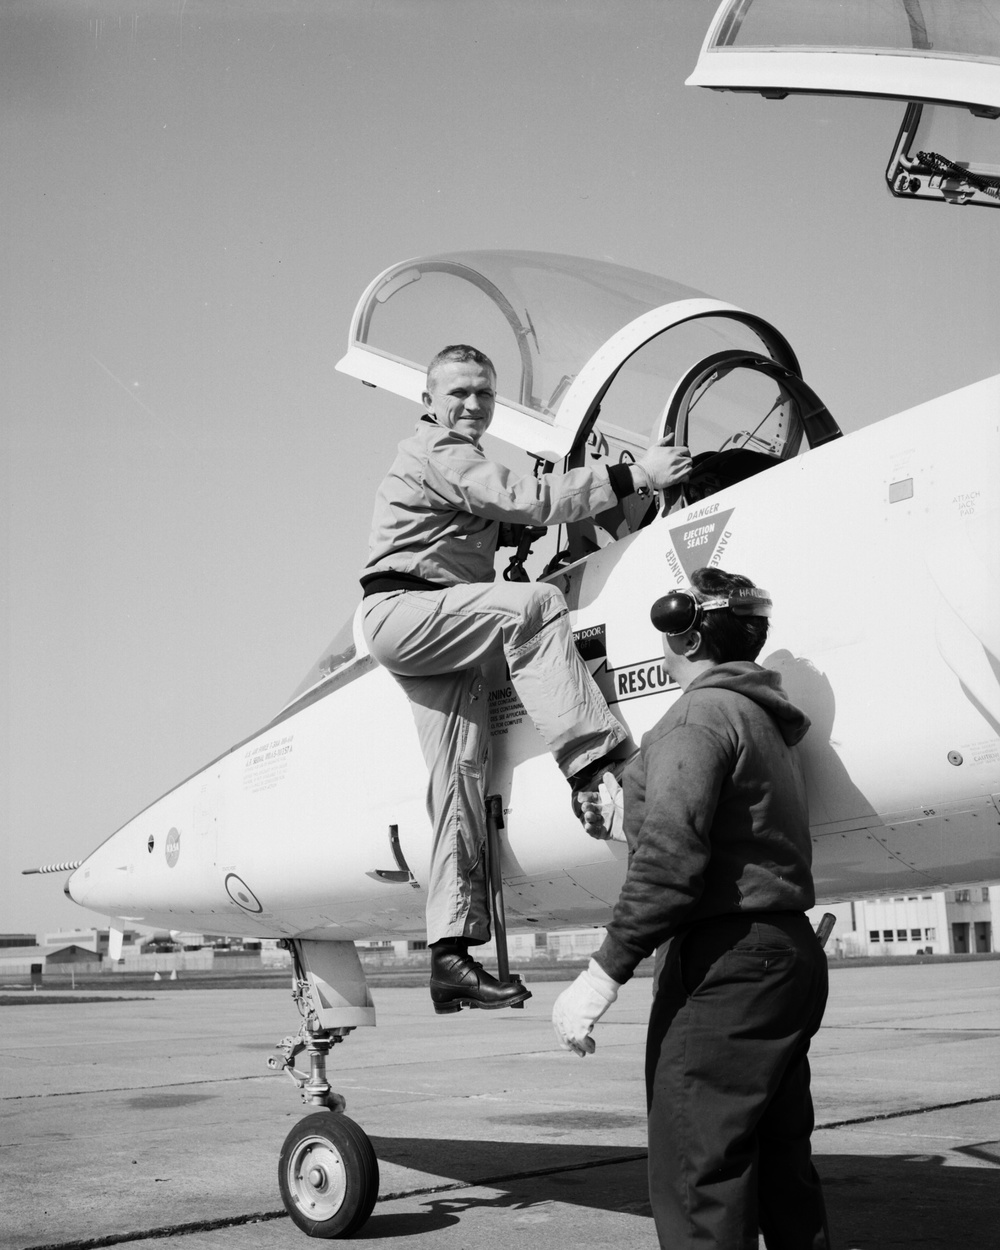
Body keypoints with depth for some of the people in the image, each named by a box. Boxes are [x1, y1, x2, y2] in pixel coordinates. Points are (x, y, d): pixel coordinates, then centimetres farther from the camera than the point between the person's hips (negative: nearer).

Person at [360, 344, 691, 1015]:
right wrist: (633, 477, -23)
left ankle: (452, 952, -2)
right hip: (403, 612, -9)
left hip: (441, 629, 9)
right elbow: (526, 500, -20)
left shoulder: (462, 460, 27)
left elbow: (505, 521, 26)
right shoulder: (439, 454, -7)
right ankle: (594, 762, -40)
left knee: (462, 774, 0)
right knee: (535, 605, -31)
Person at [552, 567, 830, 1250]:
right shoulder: (768, 723, 19)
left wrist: (606, 970, -22)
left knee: (696, 1177, -8)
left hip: (726, 964, -10)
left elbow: (672, 856, -22)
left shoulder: (701, 713, -12)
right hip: (790, 955, 10)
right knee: (780, 1169, 17)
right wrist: (623, 819, 25)